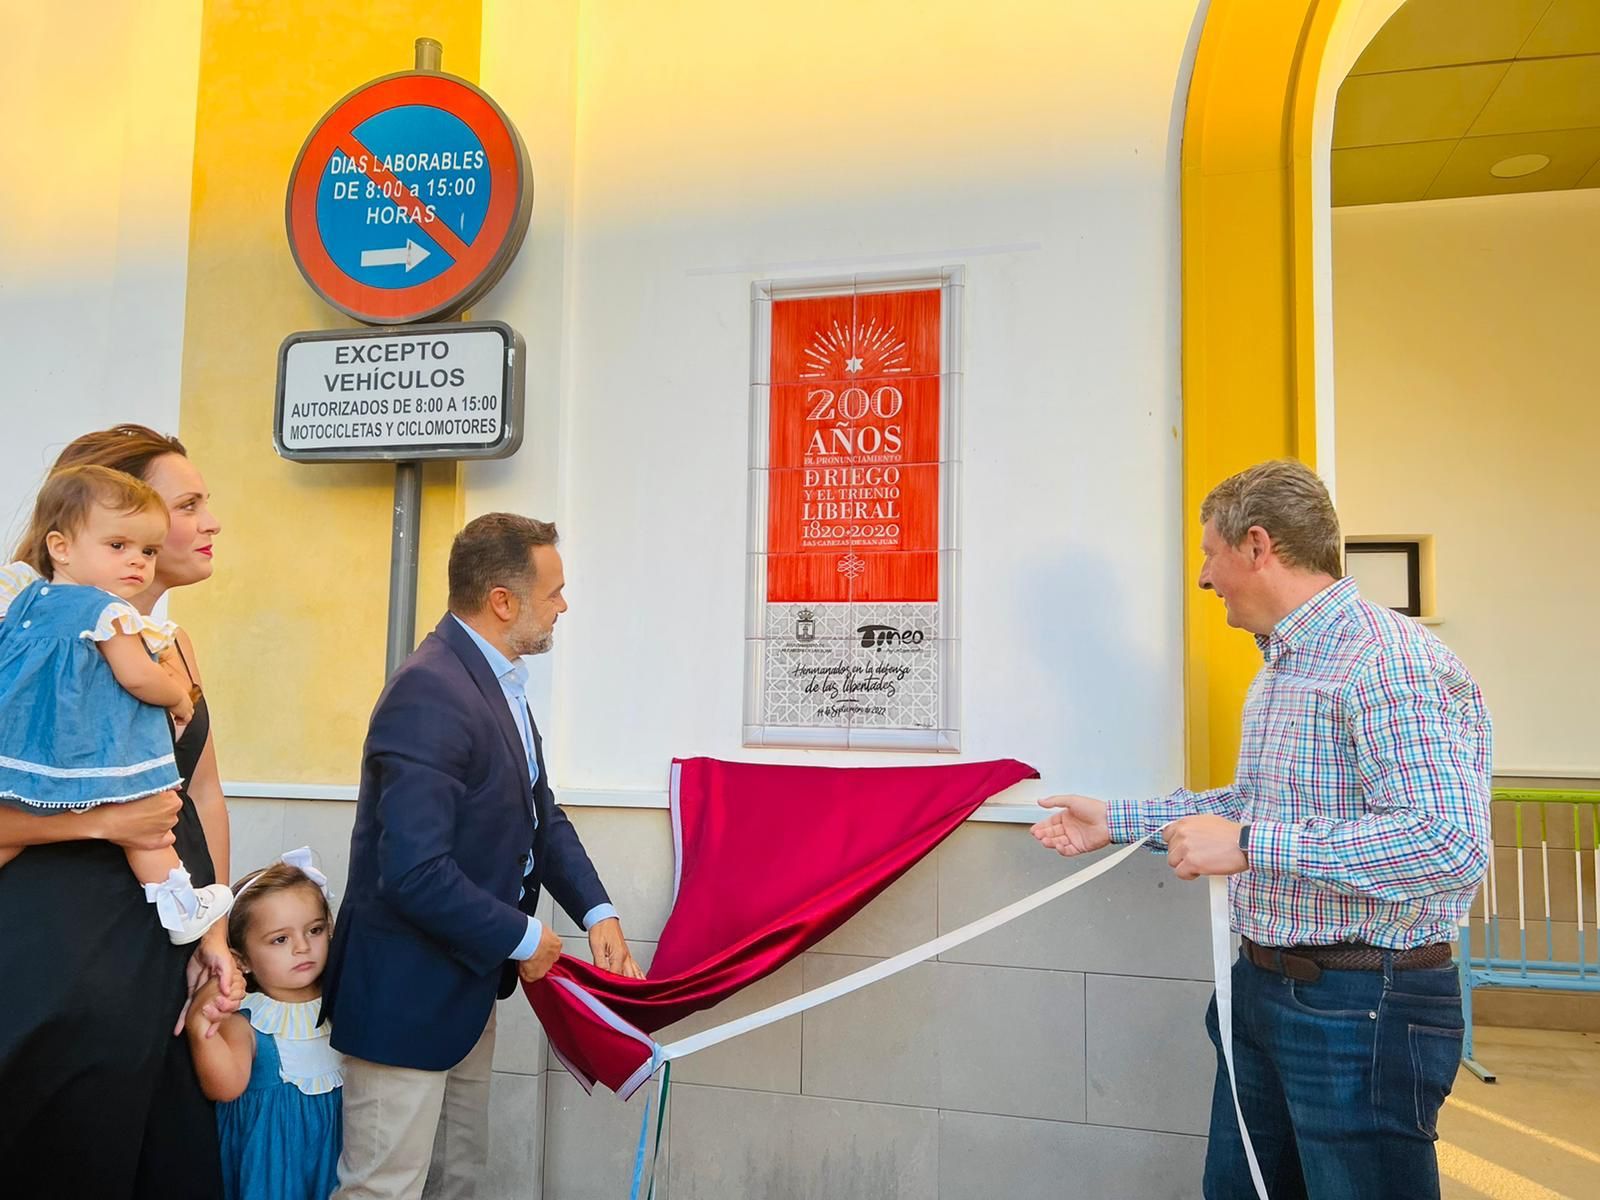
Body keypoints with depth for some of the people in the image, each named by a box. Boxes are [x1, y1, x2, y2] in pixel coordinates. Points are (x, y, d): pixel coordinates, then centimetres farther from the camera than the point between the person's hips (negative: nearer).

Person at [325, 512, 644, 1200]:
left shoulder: (499, 680, 4)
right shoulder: (430, 692, -27)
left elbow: (540, 816, 10)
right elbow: (415, 873, -32)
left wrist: (596, 912, -3)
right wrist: (523, 938, -18)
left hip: (468, 984, 10)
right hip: (408, 995, -10)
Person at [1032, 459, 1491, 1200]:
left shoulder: (1390, 661, -20)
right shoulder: (1281, 668, 13)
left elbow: (1451, 844, -30)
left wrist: (1248, 846, -28)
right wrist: (1117, 821, 21)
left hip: (1362, 1004, -9)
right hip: (1262, 988, 10)